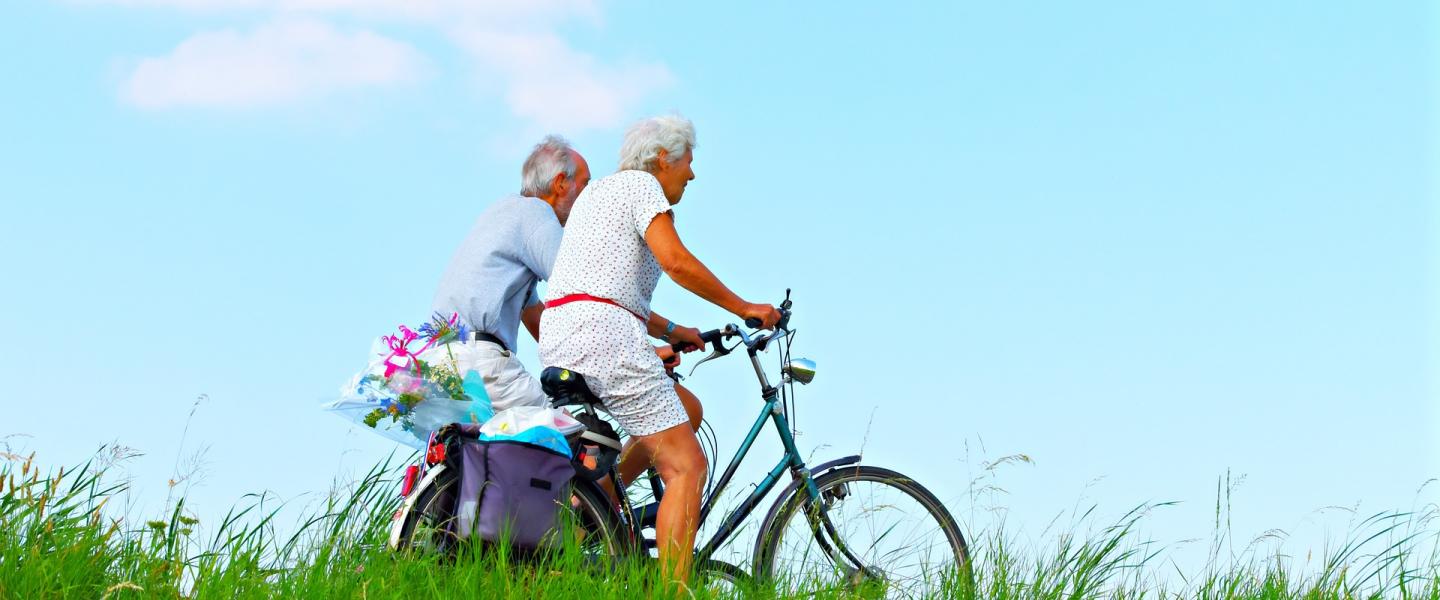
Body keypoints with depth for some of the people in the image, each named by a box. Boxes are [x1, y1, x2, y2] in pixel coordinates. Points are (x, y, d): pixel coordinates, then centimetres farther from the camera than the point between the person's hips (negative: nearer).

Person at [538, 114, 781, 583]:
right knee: (687, 467, -8)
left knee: (684, 409, 24)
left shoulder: (597, 190, 28)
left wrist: (669, 330, 23)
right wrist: (744, 309, -5)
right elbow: (677, 261, -14)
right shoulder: (640, 184, 0)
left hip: (558, 340, 10)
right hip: (601, 332, -10)